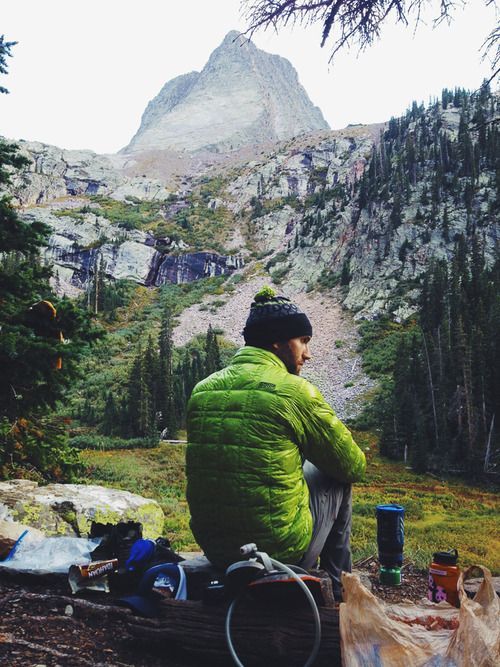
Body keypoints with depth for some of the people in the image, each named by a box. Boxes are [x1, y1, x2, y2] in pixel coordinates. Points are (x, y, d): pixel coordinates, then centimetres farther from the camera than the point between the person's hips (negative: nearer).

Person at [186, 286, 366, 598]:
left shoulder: (202, 389, 2)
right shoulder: (295, 390, -14)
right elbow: (354, 466, -3)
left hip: (213, 548, 6)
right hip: (280, 548, -5)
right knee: (337, 478, 18)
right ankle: (338, 588, 31)